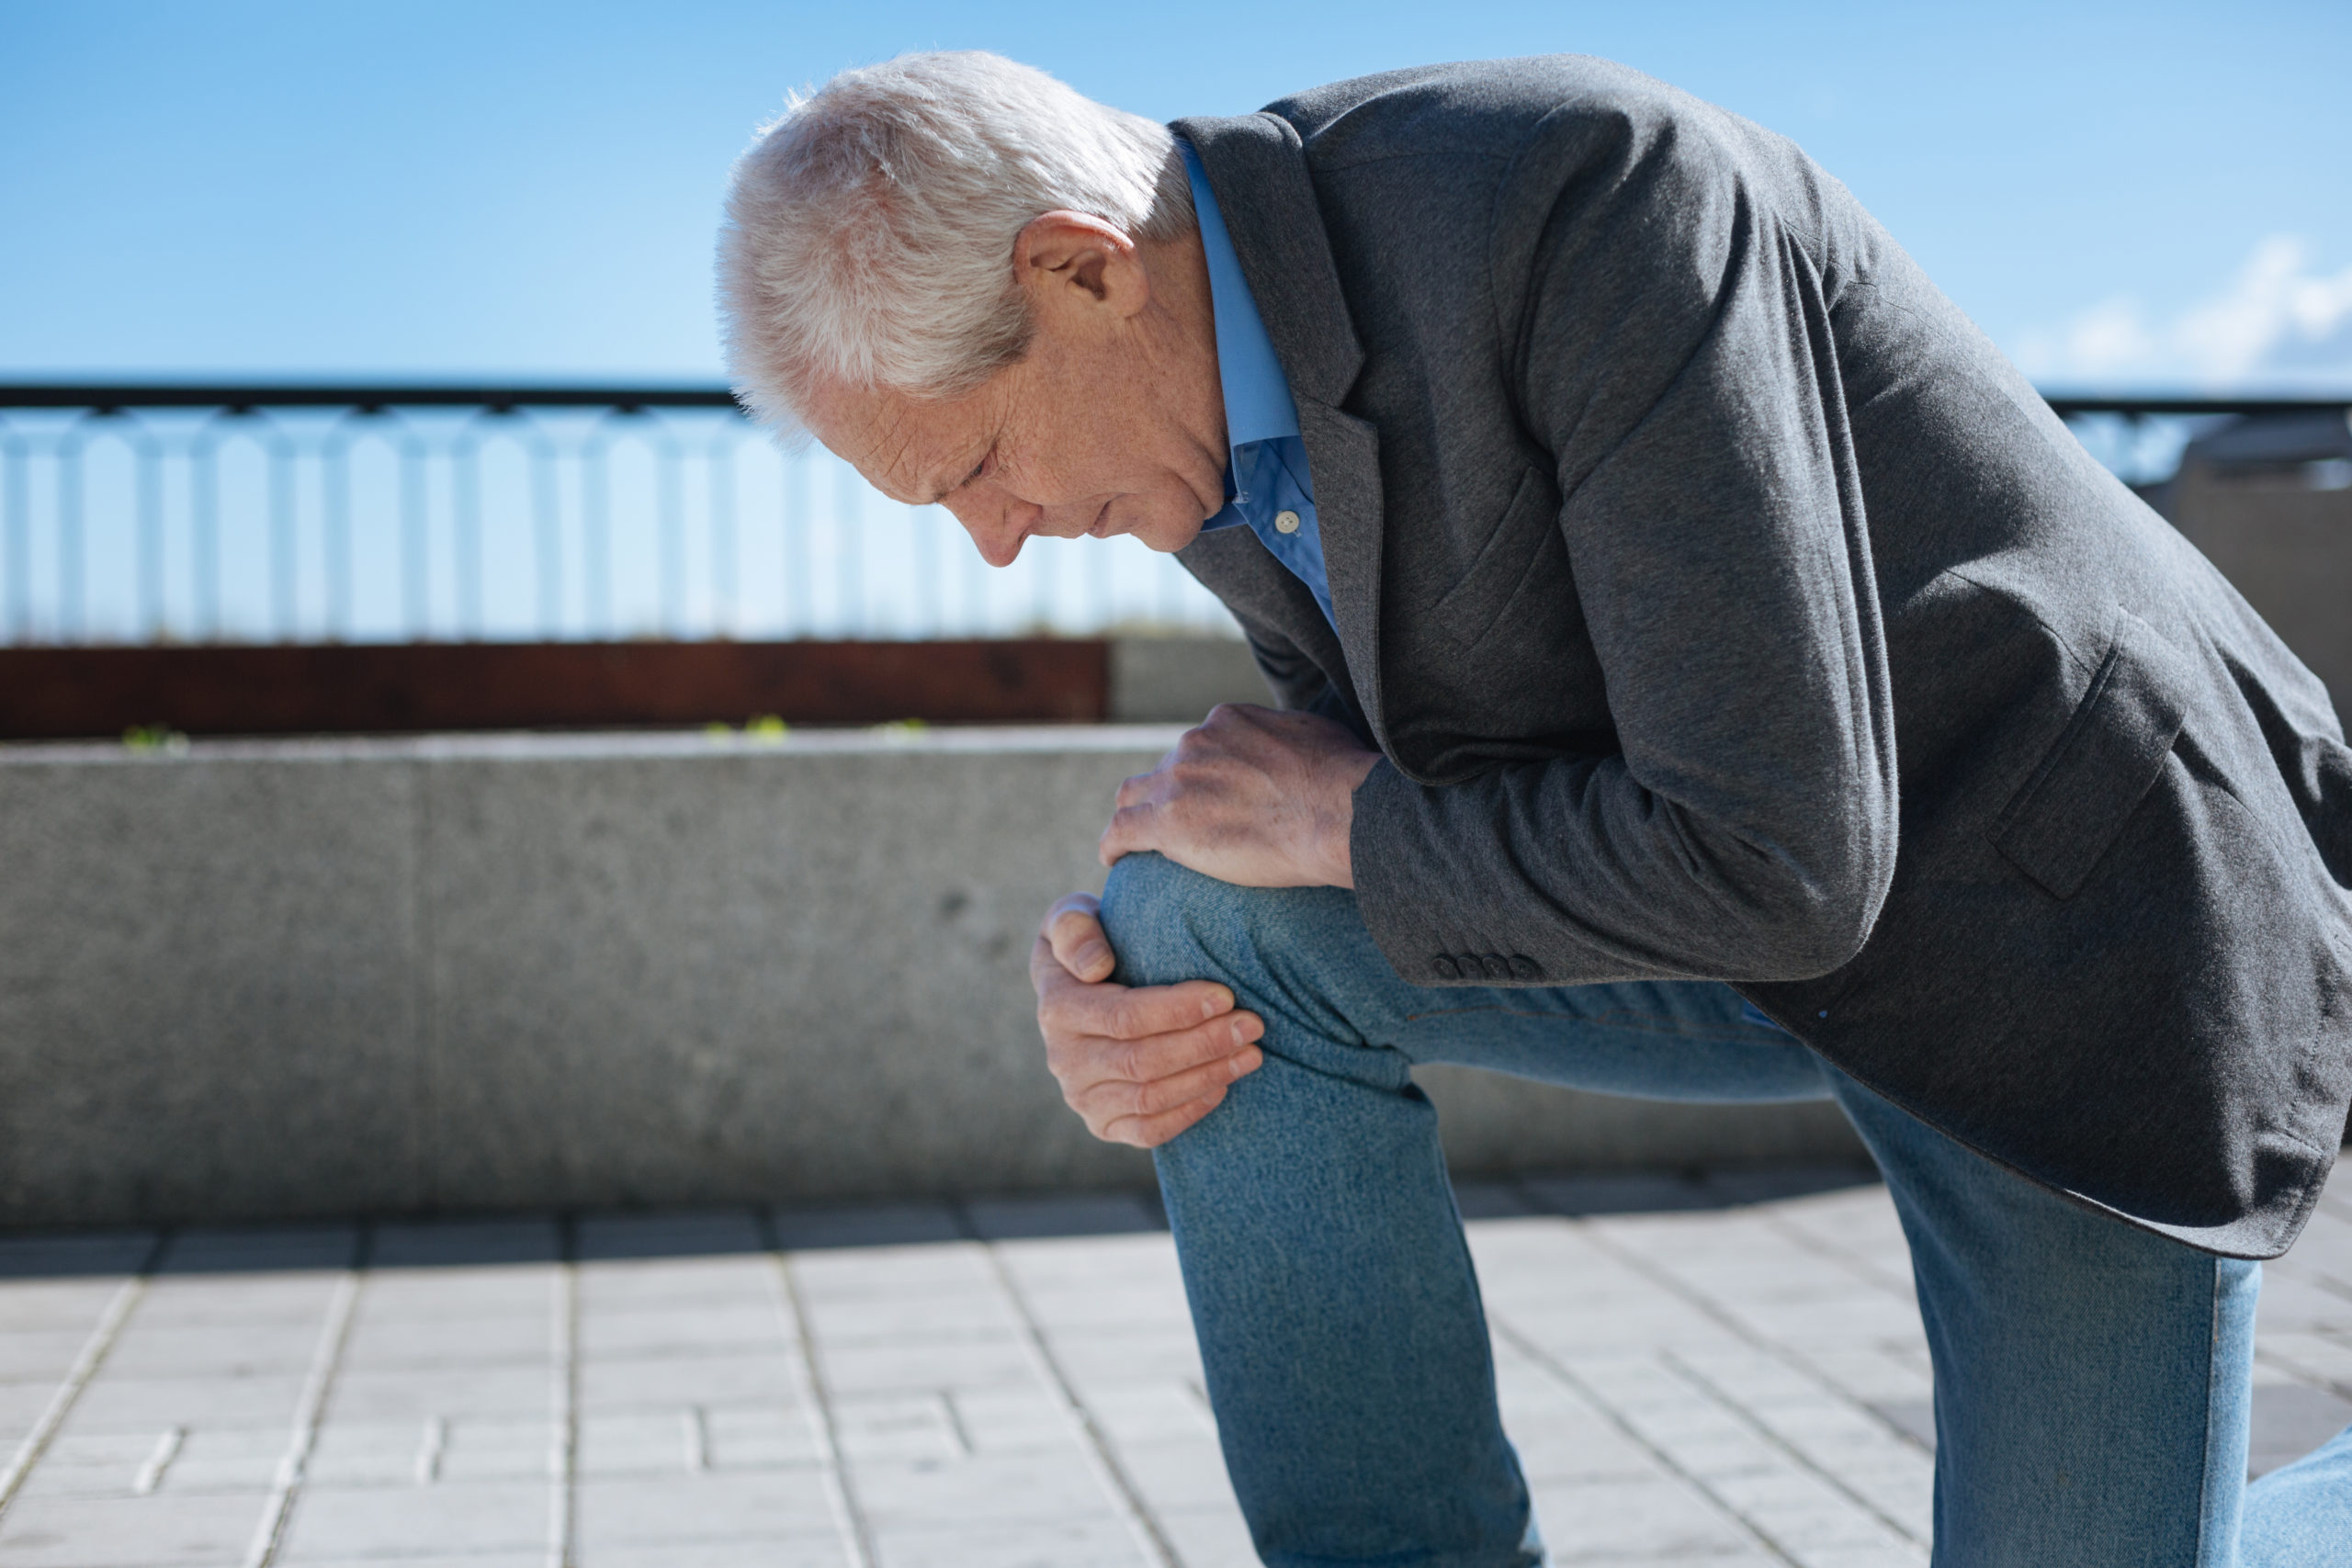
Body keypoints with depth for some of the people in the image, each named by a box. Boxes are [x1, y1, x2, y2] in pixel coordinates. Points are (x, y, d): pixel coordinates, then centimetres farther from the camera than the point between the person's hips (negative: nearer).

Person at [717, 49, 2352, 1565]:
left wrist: (1345, 818, -19)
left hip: (2087, 901, -6)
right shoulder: (1223, 378, -4)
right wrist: (1107, 984, -13)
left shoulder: (1577, 185, -30)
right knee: (1201, 919, -13)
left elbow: (1772, 858, -32)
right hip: (1736, 917, 7)